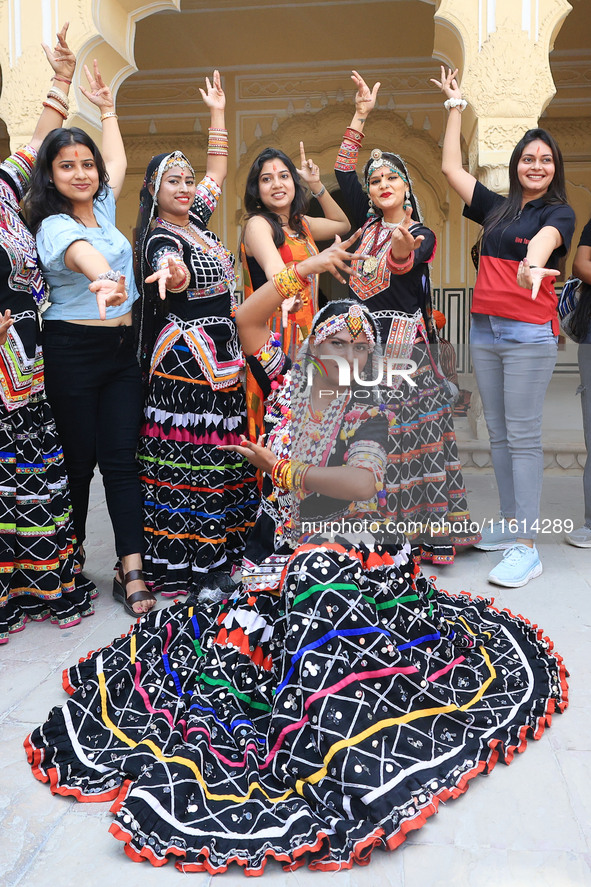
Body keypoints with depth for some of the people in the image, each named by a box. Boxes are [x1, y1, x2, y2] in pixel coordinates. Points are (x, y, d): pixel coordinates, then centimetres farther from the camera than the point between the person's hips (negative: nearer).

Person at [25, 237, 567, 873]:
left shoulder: (369, 413, 2)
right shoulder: (288, 385, 11)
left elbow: (363, 481, -16)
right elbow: (246, 318, 10)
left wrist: (282, 469, -18)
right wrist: (306, 269, 4)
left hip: (351, 545, -3)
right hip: (283, 540, 4)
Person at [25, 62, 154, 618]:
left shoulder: (102, 208, 12)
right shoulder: (54, 226, -11)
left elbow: (118, 162, 32)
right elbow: (81, 253, -36)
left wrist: (106, 109, 36)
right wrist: (106, 278, -56)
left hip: (121, 348, 6)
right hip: (72, 350, -6)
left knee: (121, 458, 0)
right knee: (78, 459, 1)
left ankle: (131, 571, 1)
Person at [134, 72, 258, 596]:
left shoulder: (197, 220, 14)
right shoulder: (159, 238, -10)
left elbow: (218, 173, 28)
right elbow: (175, 278, -33)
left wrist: (218, 114, 29)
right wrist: (169, 273, -55)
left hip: (222, 355, 9)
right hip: (184, 356, -9)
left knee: (219, 452, 12)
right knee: (186, 457, -6)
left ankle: (215, 551, 23)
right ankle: (179, 565, 3)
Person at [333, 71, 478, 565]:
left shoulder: (422, 235, -1)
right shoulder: (368, 224, 14)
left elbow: (407, 266, -23)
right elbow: (344, 172, 16)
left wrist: (403, 251, -45)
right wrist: (361, 116, 14)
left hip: (404, 342, -5)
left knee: (412, 431, -5)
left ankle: (434, 531, 3)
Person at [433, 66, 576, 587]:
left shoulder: (559, 212, 1)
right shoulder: (497, 208, 16)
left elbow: (546, 239, -22)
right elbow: (451, 167, 20)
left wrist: (533, 263, -45)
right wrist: (455, 105, 23)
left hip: (530, 333, -6)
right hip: (484, 329, 6)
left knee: (523, 437, -8)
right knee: (498, 433, 10)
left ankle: (526, 548, -5)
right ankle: (511, 523, 22)